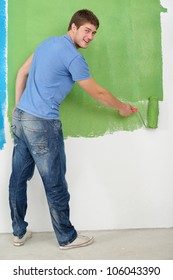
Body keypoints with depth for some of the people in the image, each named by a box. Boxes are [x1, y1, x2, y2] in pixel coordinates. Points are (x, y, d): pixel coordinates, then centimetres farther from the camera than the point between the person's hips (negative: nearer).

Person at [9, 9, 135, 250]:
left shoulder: (48, 42, 15)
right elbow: (97, 93, -4)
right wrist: (122, 107, 12)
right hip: (42, 124, -9)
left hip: (20, 117, 9)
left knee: (19, 177, 14)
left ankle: (19, 232, 28)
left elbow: (22, 72, 20)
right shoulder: (73, 56, -11)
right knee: (55, 185, 3)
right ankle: (67, 238, 18)